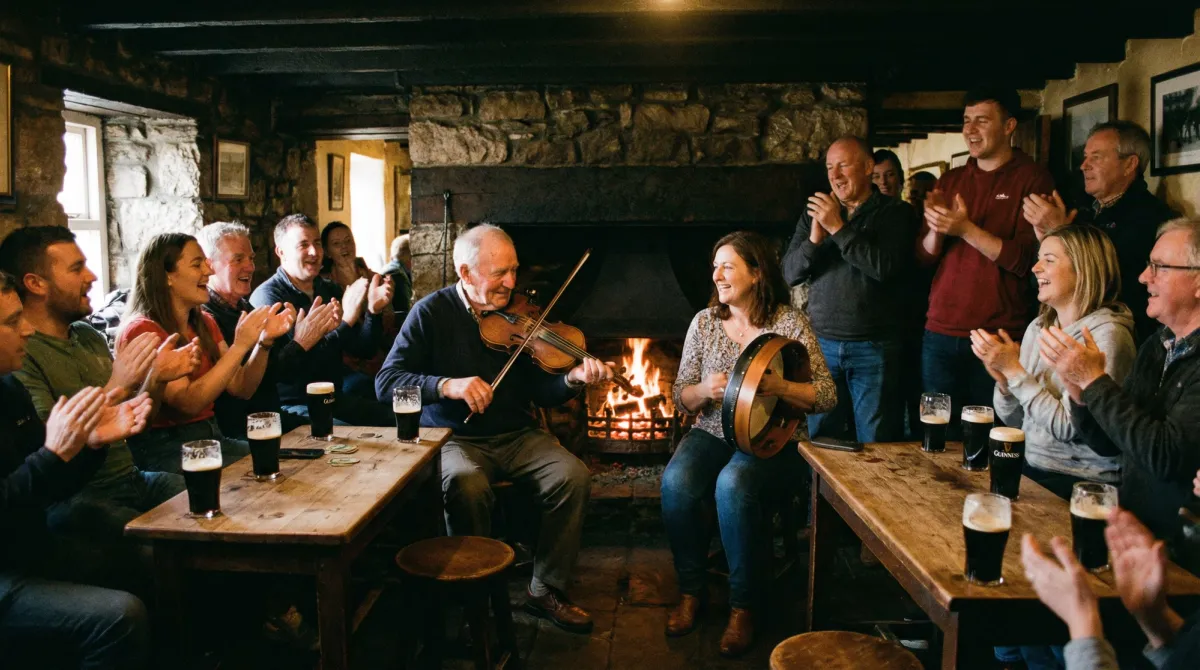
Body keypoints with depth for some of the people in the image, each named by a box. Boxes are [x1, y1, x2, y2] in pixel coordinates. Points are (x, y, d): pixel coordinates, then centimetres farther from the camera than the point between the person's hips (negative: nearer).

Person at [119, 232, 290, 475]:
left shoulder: (205, 323, 11)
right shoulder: (142, 330, -12)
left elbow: (241, 388, 6)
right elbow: (188, 403, -22)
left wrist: (265, 341, -9)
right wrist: (240, 345, -23)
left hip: (211, 436, 7)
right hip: (163, 449, -7)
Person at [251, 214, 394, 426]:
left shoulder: (330, 290, 10)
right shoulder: (267, 297, -10)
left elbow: (364, 351, 7)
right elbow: (299, 364, -21)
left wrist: (373, 311, -10)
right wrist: (346, 321, -24)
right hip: (292, 406, -7)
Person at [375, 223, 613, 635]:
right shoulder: (432, 313, -6)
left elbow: (540, 392, 1)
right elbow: (386, 382, -13)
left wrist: (572, 380, -21)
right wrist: (447, 385, -29)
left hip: (516, 436, 4)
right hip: (455, 439, -3)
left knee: (573, 477, -20)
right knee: (466, 486, -35)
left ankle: (546, 589, -3)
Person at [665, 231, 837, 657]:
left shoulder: (790, 322, -4)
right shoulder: (705, 321, 6)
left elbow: (827, 397, -6)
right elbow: (680, 397, 8)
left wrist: (776, 387, -23)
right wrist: (704, 389, -15)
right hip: (712, 434, 4)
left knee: (733, 484, -35)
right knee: (676, 481, -28)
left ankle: (742, 606, -16)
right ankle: (690, 591, -7)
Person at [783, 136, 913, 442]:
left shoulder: (895, 212, 0)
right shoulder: (815, 213, 11)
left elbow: (886, 267, -16)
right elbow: (790, 273, 5)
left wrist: (838, 228, -15)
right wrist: (814, 239, -12)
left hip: (875, 348, -3)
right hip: (822, 344, 3)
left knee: (877, 446, 2)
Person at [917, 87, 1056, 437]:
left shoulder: (1033, 179, -2)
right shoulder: (950, 181, 13)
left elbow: (1026, 259, -12)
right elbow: (924, 257, 10)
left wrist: (966, 229, -18)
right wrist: (936, 230, -10)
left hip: (999, 336, -4)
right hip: (940, 331, 5)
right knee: (939, 434, 11)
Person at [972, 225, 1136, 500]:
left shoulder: (1106, 334, -15)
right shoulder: (1038, 327, 6)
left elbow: (1067, 428, -19)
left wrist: (1014, 369, -17)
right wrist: (1003, 379, -10)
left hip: (1081, 481, -6)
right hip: (1030, 466, 6)